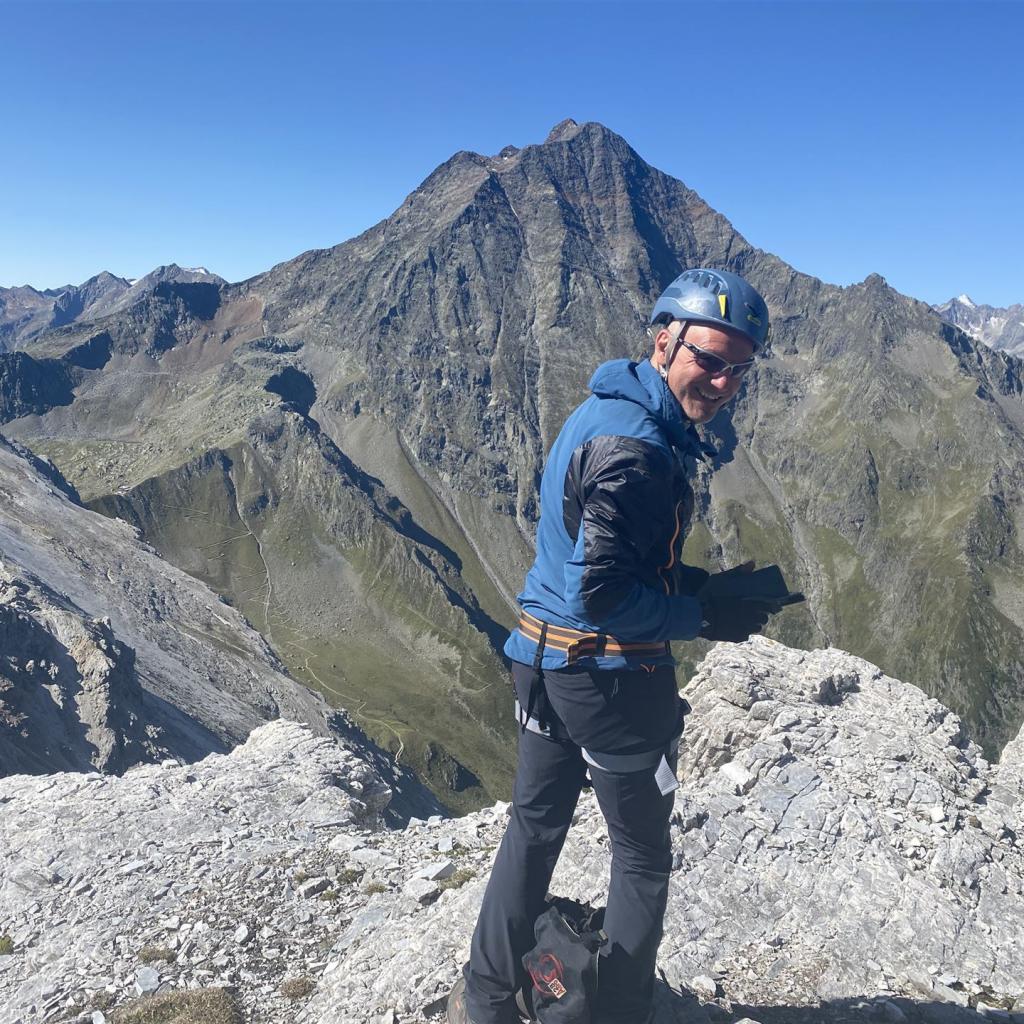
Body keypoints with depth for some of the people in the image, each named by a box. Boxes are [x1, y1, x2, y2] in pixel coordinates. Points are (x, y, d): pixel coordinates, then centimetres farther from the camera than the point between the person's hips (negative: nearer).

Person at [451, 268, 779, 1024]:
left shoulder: (604, 409, 8)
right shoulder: (637, 448, -24)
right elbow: (603, 592, -26)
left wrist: (708, 585, 7)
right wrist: (708, 619, -14)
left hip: (545, 660, 10)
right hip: (611, 676, -9)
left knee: (536, 823, 22)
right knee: (644, 854, 13)